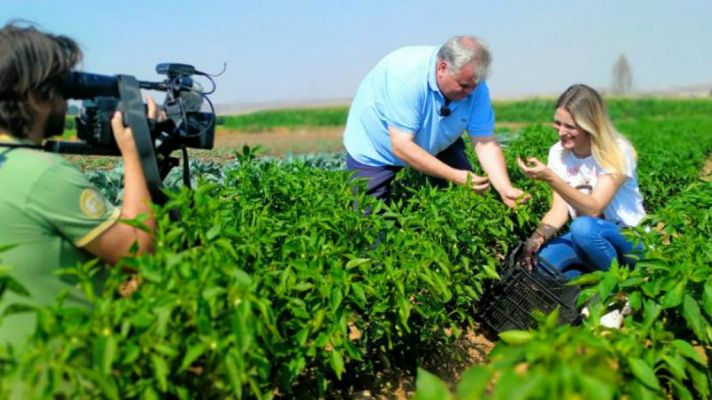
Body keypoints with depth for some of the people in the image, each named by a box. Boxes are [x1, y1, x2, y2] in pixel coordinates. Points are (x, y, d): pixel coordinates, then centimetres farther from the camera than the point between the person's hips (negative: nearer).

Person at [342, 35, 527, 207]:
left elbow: (485, 143, -21)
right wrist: (455, 176, -38)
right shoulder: (407, 74, -37)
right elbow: (401, 146, -37)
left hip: (436, 145, 5)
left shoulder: (474, 84, -21)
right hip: (374, 149, -4)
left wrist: (505, 189, -35)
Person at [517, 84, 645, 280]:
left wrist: (550, 178, -36)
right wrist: (538, 235, -27)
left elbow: (593, 209, -27)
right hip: (584, 236, 3)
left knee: (583, 228, -37)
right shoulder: (558, 152, -3)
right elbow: (559, 209, -8)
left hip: (629, 239, -3)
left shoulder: (616, 151, -17)